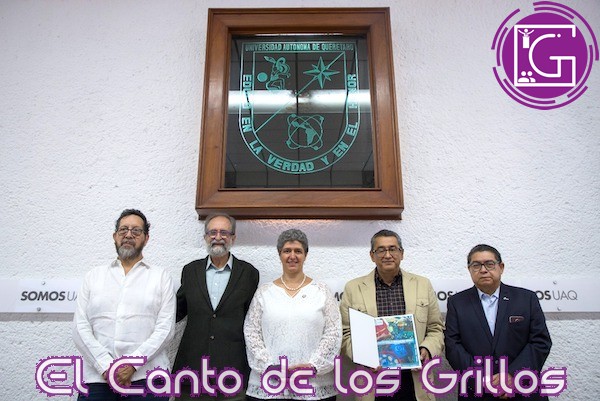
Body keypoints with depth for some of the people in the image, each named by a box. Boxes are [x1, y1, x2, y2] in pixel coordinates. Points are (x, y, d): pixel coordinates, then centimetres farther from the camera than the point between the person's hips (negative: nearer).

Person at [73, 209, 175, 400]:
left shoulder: (161, 277, 4)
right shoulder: (94, 276, 10)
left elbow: (165, 328, -4)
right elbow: (80, 327, 3)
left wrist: (133, 364, -14)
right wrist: (106, 366, -9)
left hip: (146, 376, -1)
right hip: (97, 377, 2)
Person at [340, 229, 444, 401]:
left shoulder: (423, 285, 5)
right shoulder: (353, 288, 0)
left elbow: (436, 328, 9)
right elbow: (345, 333, 1)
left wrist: (427, 350, -9)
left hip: (415, 382, 1)